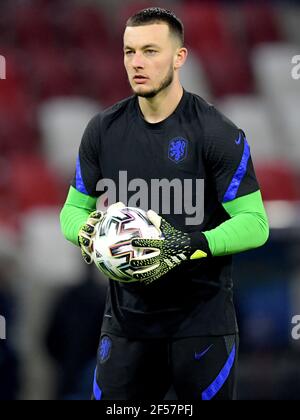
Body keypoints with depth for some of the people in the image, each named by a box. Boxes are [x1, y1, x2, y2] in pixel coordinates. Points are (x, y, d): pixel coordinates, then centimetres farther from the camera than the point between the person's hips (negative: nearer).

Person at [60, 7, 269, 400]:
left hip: (202, 320, -3)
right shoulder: (104, 129, 5)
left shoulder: (216, 132, -8)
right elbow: (74, 208, 14)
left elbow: (255, 223, -10)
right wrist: (85, 231, -10)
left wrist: (191, 246, -24)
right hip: (127, 319, 4)